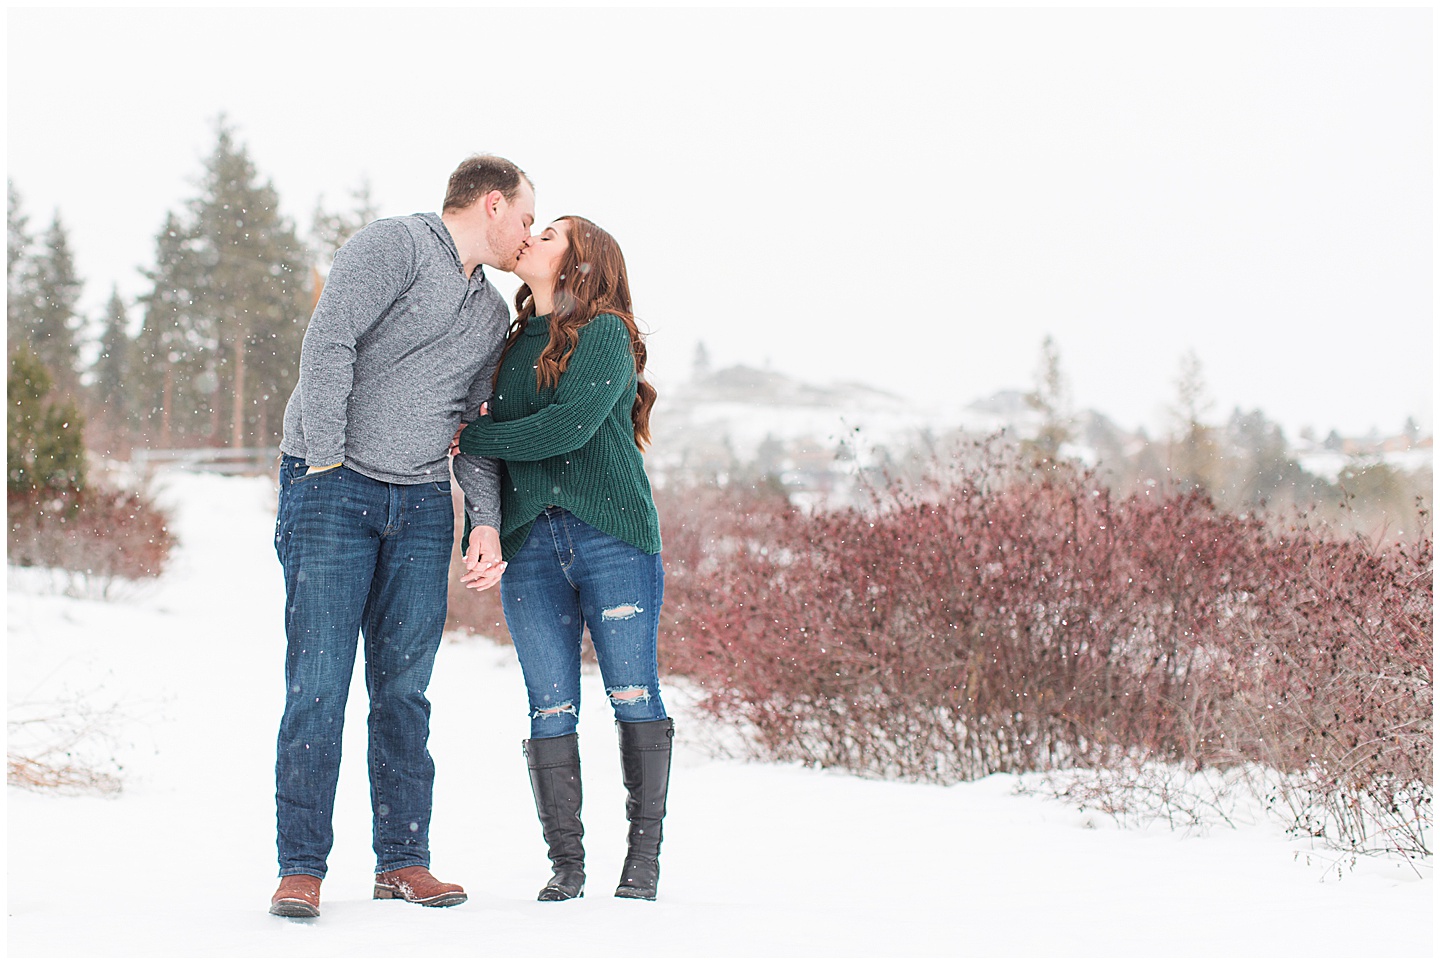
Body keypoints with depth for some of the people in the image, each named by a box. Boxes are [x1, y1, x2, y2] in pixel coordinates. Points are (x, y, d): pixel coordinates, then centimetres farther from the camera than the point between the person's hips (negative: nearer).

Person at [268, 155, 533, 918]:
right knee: (318, 683, -8)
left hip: (421, 505, 7)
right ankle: (301, 868, -3)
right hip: (331, 489, -6)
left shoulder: (493, 316, 18)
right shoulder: (395, 245, -5)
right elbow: (328, 340, -16)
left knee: (404, 686, 5)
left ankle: (402, 861, 12)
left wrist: (488, 522, 4)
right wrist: (327, 461, -19)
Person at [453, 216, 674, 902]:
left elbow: (569, 427, -13)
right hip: (529, 545, 5)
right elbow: (495, 445, 19)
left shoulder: (605, 333, 1)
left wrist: (469, 438, -4)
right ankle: (565, 865, 5)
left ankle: (644, 855, 5)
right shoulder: (514, 345, 20)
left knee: (633, 695, -4)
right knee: (551, 709, 0)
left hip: (612, 536, -5)